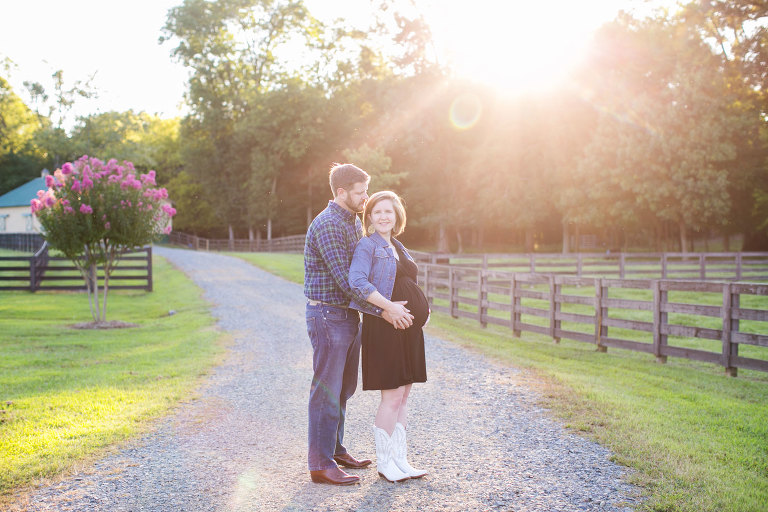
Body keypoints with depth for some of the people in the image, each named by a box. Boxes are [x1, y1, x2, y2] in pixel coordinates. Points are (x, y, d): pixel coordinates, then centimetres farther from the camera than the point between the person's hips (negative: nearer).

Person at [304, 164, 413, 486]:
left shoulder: (355, 222, 13)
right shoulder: (327, 225, -18)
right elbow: (345, 280, -23)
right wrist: (383, 310, -24)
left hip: (348, 314, 9)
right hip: (327, 315, -9)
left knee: (343, 388, 17)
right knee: (327, 390, -3)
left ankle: (336, 450, 31)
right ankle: (321, 464, 6)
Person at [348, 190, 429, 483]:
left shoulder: (398, 248, 18)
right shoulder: (367, 246, -7)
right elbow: (357, 282, -23)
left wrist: (423, 309, 8)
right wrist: (389, 307, -27)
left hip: (408, 327, 8)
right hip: (383, 328, -8)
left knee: (403, 396, 11)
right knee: (392, 397, -4)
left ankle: (399, 459, 21)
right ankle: (384, 462, 10)